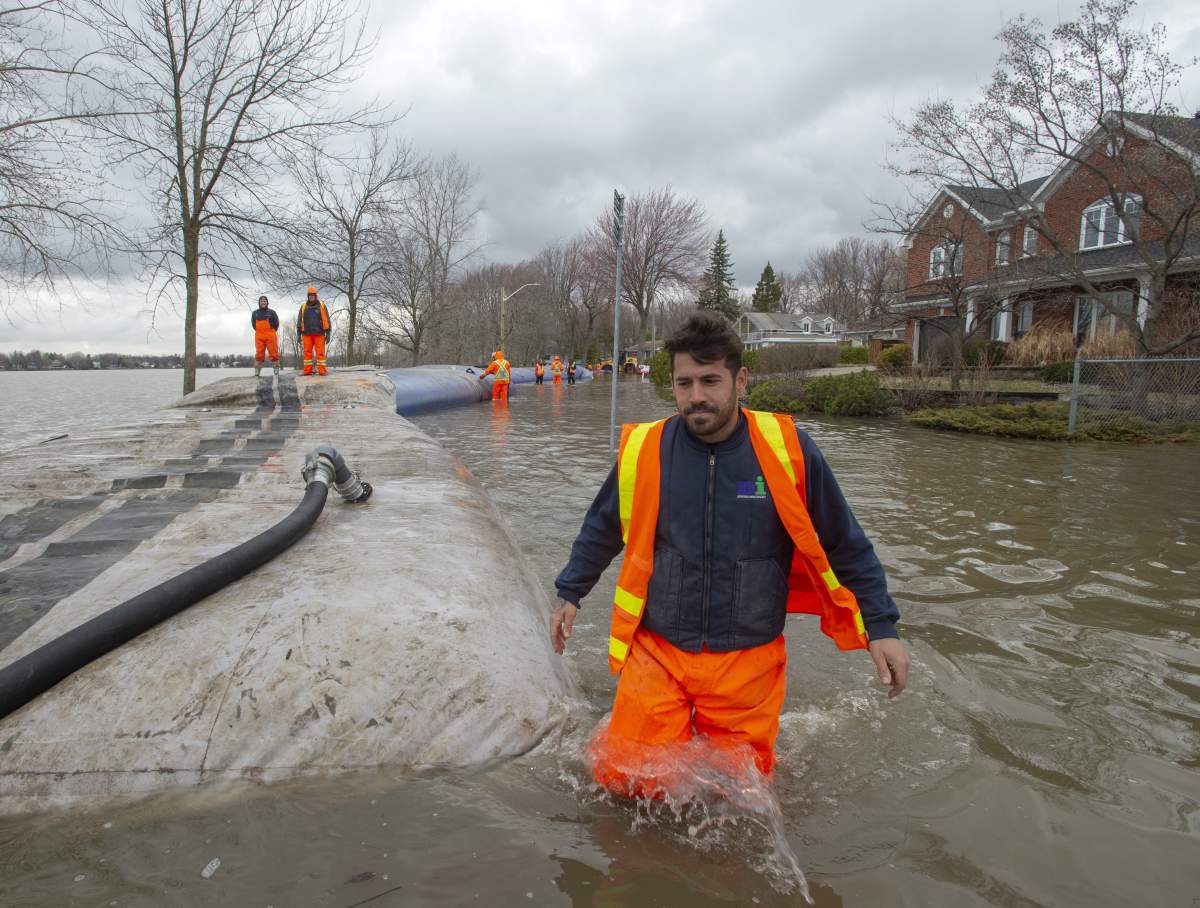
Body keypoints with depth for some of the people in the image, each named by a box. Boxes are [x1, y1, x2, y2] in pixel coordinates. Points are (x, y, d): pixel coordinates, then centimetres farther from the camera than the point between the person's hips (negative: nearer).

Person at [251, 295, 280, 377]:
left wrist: (272, 332, 6)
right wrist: (259, 331, 12)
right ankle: (257, 372, 0)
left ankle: (276, 370, -3)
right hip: (259, 337, 2)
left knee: (274, 353, -5)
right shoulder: (255, 313, 13)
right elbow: (253, 324, 20)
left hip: (270, 336, -2)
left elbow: (276, 324, 8)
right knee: (259, 354, 0)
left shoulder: (272, 312, 6)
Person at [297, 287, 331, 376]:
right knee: (307, 352, -1)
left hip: (319, 334, -2)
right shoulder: (303, 307, 12)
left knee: (320, 352, -6)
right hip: (307, 334, 2)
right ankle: (307, 371, -2)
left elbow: (326, 320, 5)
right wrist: (298, 334, 6)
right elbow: (299, 321, 13)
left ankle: (322, 370, -9)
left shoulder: (322, 306, 6)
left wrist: (328, 334, -2)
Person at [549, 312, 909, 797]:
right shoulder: (643, 450, -8)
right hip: (656, 653, 1)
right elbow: (602, 529, 11)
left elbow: (847, 544, 0)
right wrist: (569, 593, 14)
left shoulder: (786, 449, -11)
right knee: (626, 777, 0)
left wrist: (881, 627, -1)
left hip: (747, 661, 0)